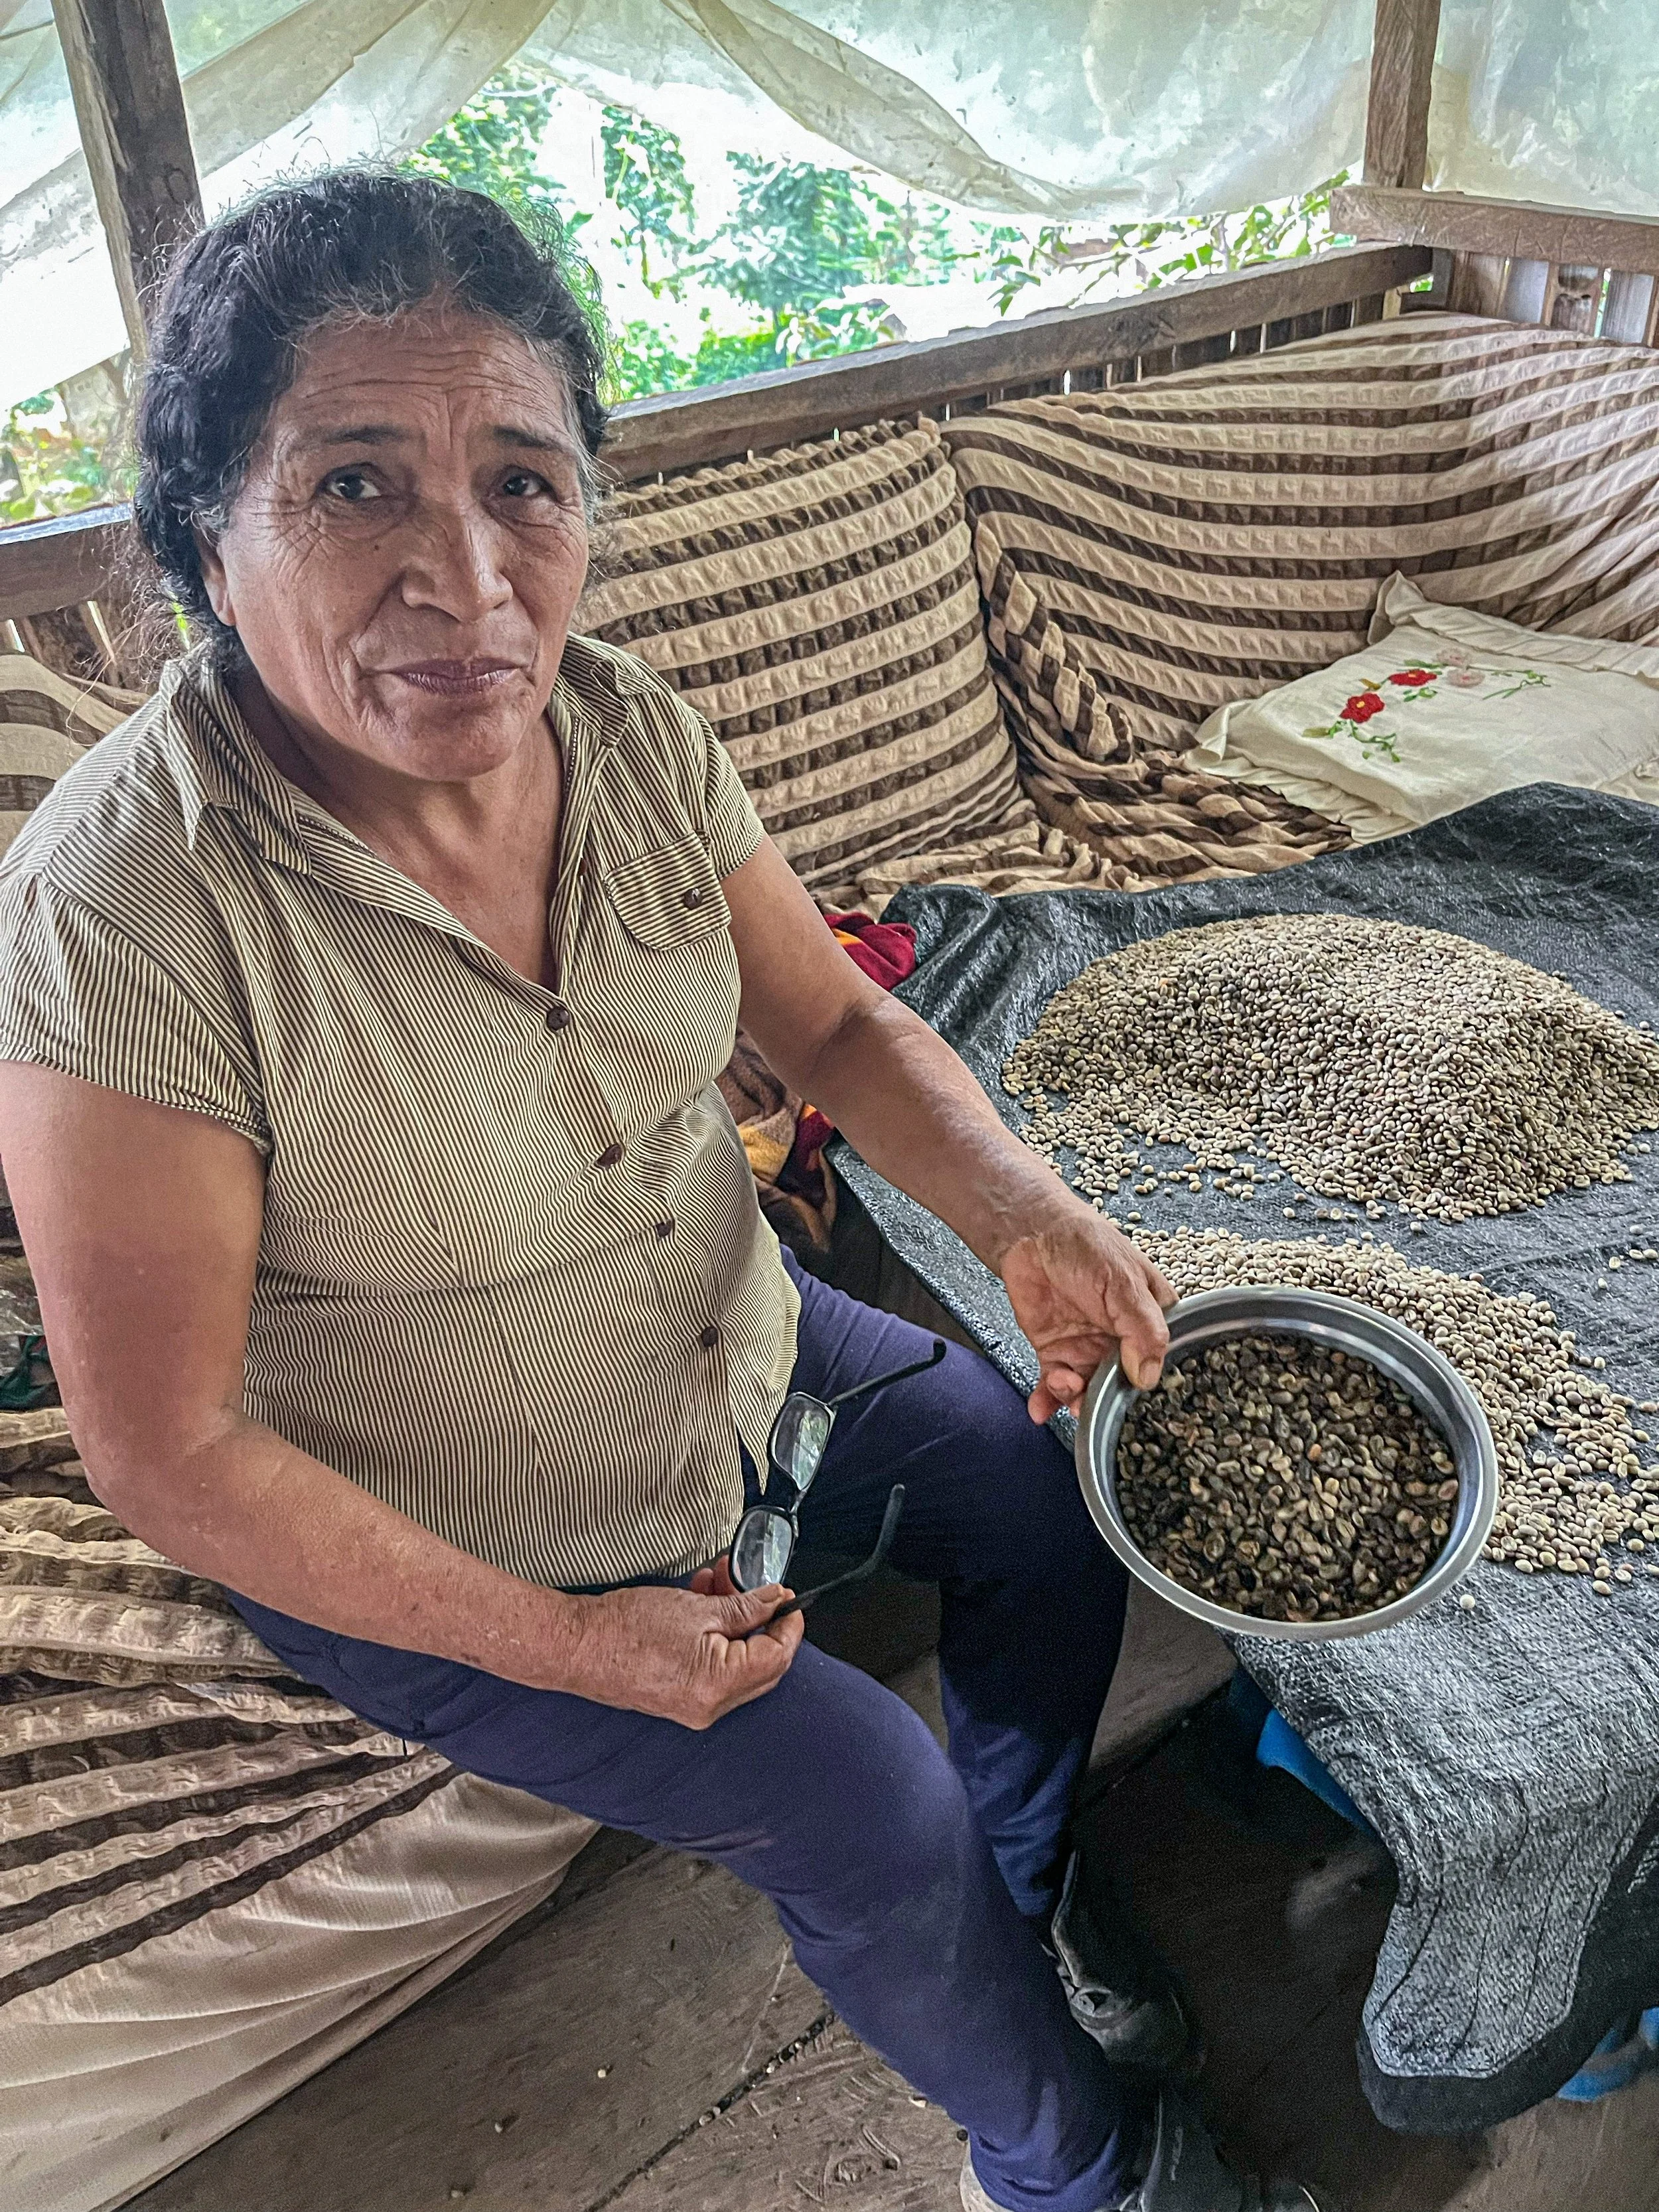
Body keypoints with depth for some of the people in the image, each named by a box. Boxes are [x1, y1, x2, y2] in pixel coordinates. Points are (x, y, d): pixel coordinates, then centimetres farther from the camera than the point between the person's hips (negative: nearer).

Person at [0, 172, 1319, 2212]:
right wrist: (569, 1644, -20)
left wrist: (1022, 1214, -20)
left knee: (1053, 1502, 10)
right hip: (421, 1554, -6)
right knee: (876, 1809, -6)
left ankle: (1019, 1946, 39)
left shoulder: (633, 733, -14)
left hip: (733, 1353, 7)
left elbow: (833, 1019, -1)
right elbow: (172, 1454, -25)